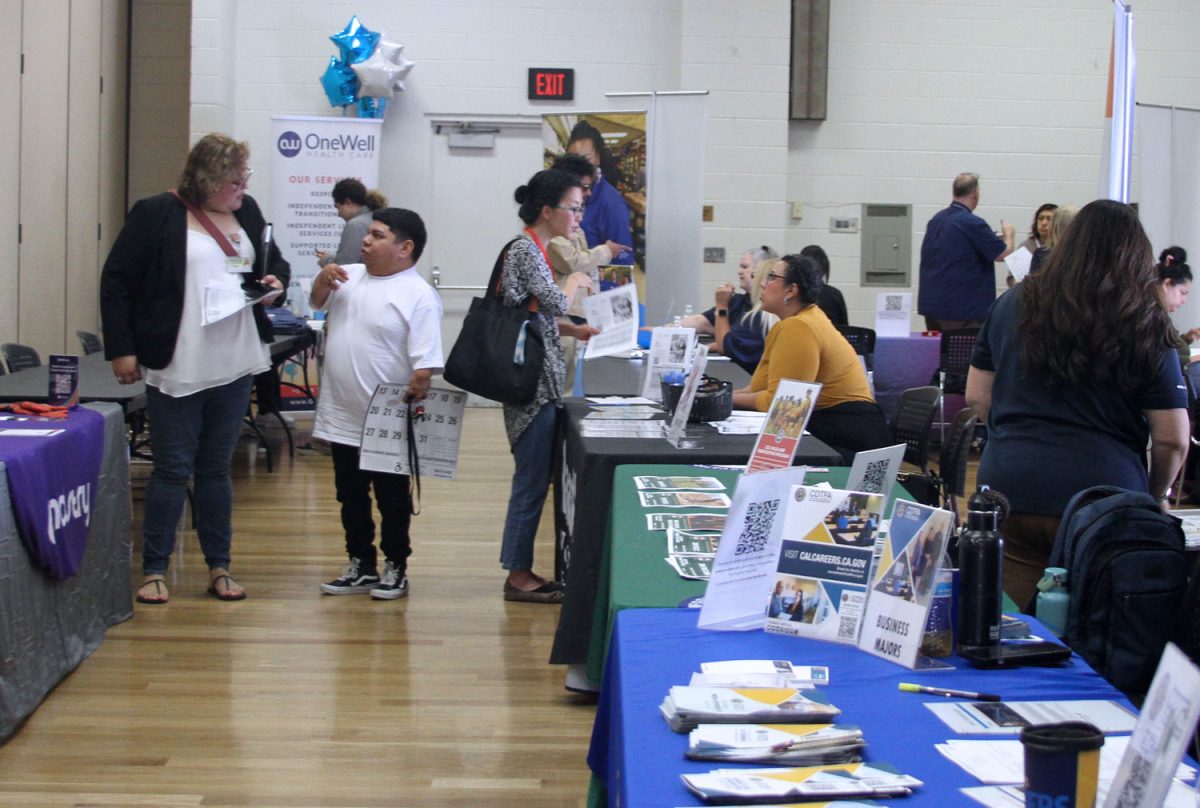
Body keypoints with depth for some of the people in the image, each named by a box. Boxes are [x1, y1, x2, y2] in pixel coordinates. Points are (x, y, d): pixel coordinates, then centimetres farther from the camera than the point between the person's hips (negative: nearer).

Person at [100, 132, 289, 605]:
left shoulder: (247, 213, 9)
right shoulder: (157, 215, -8)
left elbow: (275, 262, 23)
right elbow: (116, 282, -7)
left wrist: (275, 280, 0)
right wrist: (121, 350, -11)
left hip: (235, 366, 5)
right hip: (176, 368, -5)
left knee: (216, 468, 13)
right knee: (173, 469, 1)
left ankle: (219, 569, 21)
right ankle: (154, 569, 13)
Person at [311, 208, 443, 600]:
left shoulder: (419, 296, -14)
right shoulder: (351, 276, 7)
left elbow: (425, 363, -18)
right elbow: (318, 302, 24)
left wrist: (413, 401, -23)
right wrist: (323, 280, 4)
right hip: (342, 419, 7)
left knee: (393, 499, 8)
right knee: (351, 496, 16)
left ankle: (395, 568, 20)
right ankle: (361, 565, 29)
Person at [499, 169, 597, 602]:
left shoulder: (531, 248, 15)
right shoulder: (526, 249, -14)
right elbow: (554, 301, -25)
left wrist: (575, 330, 12)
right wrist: (575, 281, -6)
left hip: (538, 380, 10)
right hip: (533, 382, -10)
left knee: (533, 479, 13)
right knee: (532, 480, -3)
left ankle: (521, 571, 19)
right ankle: (518, 577, 5)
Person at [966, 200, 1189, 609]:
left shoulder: (1013, 304, 6)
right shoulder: (1147, 329, -2)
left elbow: (977, 396, 13)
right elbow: (1172, 439, -1)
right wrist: (1157, 495, 18)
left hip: (1010, 490, 2)